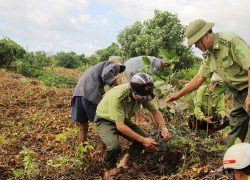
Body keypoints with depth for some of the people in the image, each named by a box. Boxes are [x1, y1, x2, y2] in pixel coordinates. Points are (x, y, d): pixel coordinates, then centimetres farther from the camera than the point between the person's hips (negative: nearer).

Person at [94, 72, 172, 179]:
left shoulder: (142, 94, -20)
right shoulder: (117, 96, -39)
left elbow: (155, 111, -7)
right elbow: (120, 126, -37)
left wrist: (164, 128, -24)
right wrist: (142, 140, -37)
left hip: (123, 119, 6)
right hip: (105, 120, -6)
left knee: (144, 139, -10)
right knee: (114, 146, -31)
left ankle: (124, 162, 13)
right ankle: (108, 170, 0)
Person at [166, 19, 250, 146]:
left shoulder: (230, 41, -20)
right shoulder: (208, 55, 6)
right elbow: (200, 77, 12)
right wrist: (178, 95, 10)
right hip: (239, 92, 8)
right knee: (235, 127, 14)